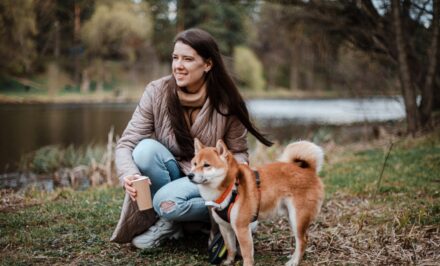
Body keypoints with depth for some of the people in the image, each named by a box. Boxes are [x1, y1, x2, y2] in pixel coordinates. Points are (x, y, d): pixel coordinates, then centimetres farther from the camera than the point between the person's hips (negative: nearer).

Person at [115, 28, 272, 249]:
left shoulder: (226, 103, -14)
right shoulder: (157, 92, -13)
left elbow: (238, 153, -3)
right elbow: (126, 143, -15)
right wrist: (128, 175, -37)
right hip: (173, 174, 3)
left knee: (167, 201, -33)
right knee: (146, 148, -28)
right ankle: (168, 214, -9)